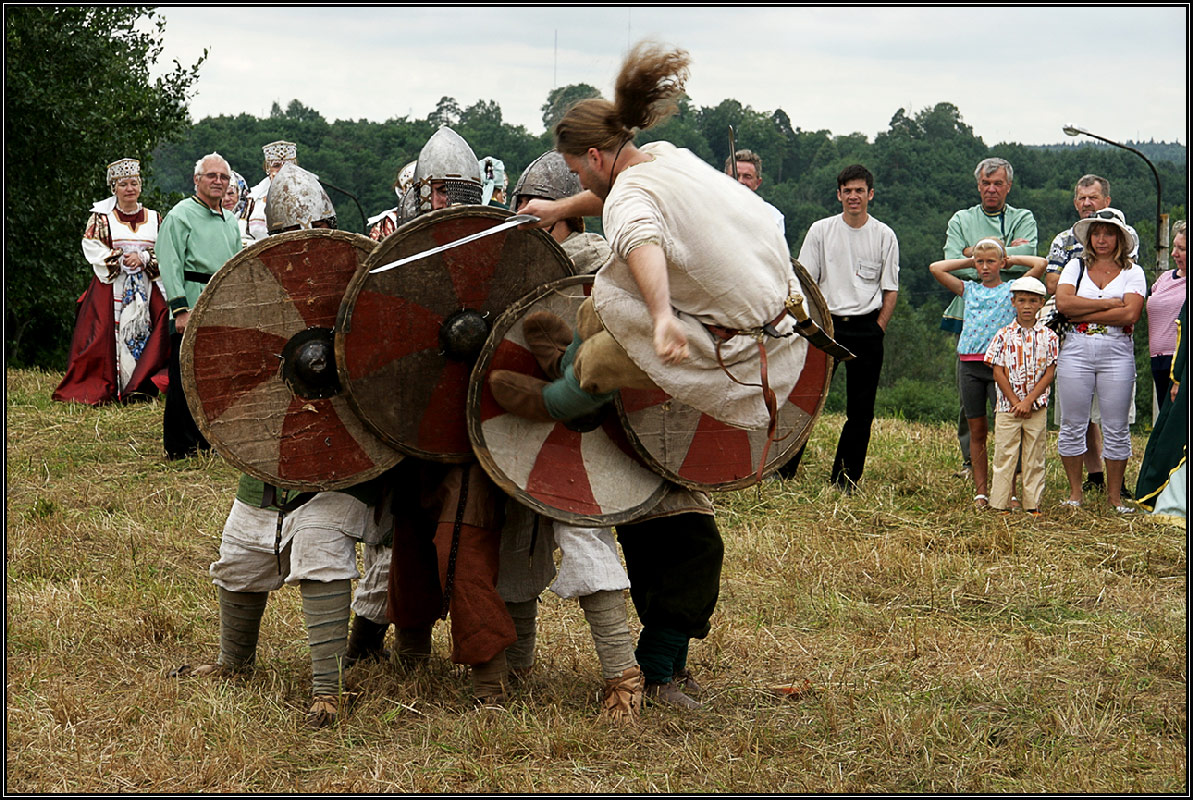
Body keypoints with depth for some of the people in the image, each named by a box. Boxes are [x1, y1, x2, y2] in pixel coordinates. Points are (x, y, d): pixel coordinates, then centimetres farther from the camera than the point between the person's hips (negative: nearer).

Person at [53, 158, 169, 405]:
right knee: (112, 336, -10)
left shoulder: (154, 219, 14)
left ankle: (141, 390, -4)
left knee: (144, 336, -6)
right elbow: (92, 248, -4)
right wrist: (121, 261, -13)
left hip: (147, 290, 3)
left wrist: (143, 259, -10)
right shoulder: (101, 218, 6)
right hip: (111, 290, -2)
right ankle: (103, 391, -8)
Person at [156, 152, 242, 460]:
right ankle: (179, 448, -1)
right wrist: (181, 308, -19)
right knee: (184, 379, -6)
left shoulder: (231, 221, 19)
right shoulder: (181, 215, -3)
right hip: (192, 309, -7)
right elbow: (170, 266, -10)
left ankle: (209, 440, 18)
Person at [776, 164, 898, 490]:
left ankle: (845, 481, 7)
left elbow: (890, 289, 7)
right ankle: (781, 472, -3)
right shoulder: (820, 231, 5)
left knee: (861, 408, 1)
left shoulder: (884, 236, 5)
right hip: (825, 323, -1)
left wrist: (878, 329, -2)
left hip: (866, 327, 1)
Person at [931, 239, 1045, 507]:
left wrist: (1012, 260, 11)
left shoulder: (1012, 289, 7)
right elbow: (936, 268, 14)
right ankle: (980, 491, 10)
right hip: (970, 365, 3)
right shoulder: (969, 290, 16)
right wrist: (969, 262, 18)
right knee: (977, 431, 6)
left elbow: (1041, 264, -3)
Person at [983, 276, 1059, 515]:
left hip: (1037, 408, 1)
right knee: (1004, 456, 0)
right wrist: (1015, 402, -9)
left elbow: (1049, 373, -2)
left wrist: (1028, 401, -12)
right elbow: (998, 372, -2)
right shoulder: (1004, 336, 0)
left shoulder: (1048, 337, 2)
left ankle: (1032, 504, 9)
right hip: (1007, 406, -1)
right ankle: (1000, 504, 4)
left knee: (1034, 457, 4)